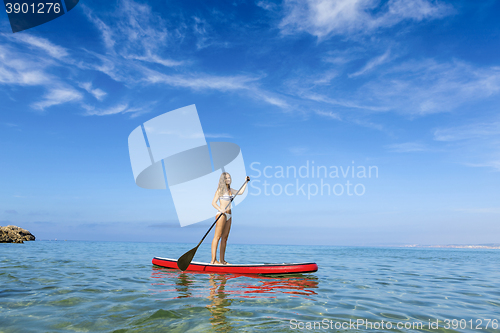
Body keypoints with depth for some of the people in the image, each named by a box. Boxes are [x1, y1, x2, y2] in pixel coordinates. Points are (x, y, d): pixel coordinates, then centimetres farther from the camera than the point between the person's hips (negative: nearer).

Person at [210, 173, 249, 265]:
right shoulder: (220, 190, -4)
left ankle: (222, 260, 10)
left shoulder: (230, 190, 16)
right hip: (222, 215, -8)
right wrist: (220, 210, -26)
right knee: (217, 237, -10)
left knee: (225, 238, 7)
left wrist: (246, 182, 23)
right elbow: (213, 202, -9)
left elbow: (240, 192, 25)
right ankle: (213, 260, -11)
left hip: (228, 216, 8)